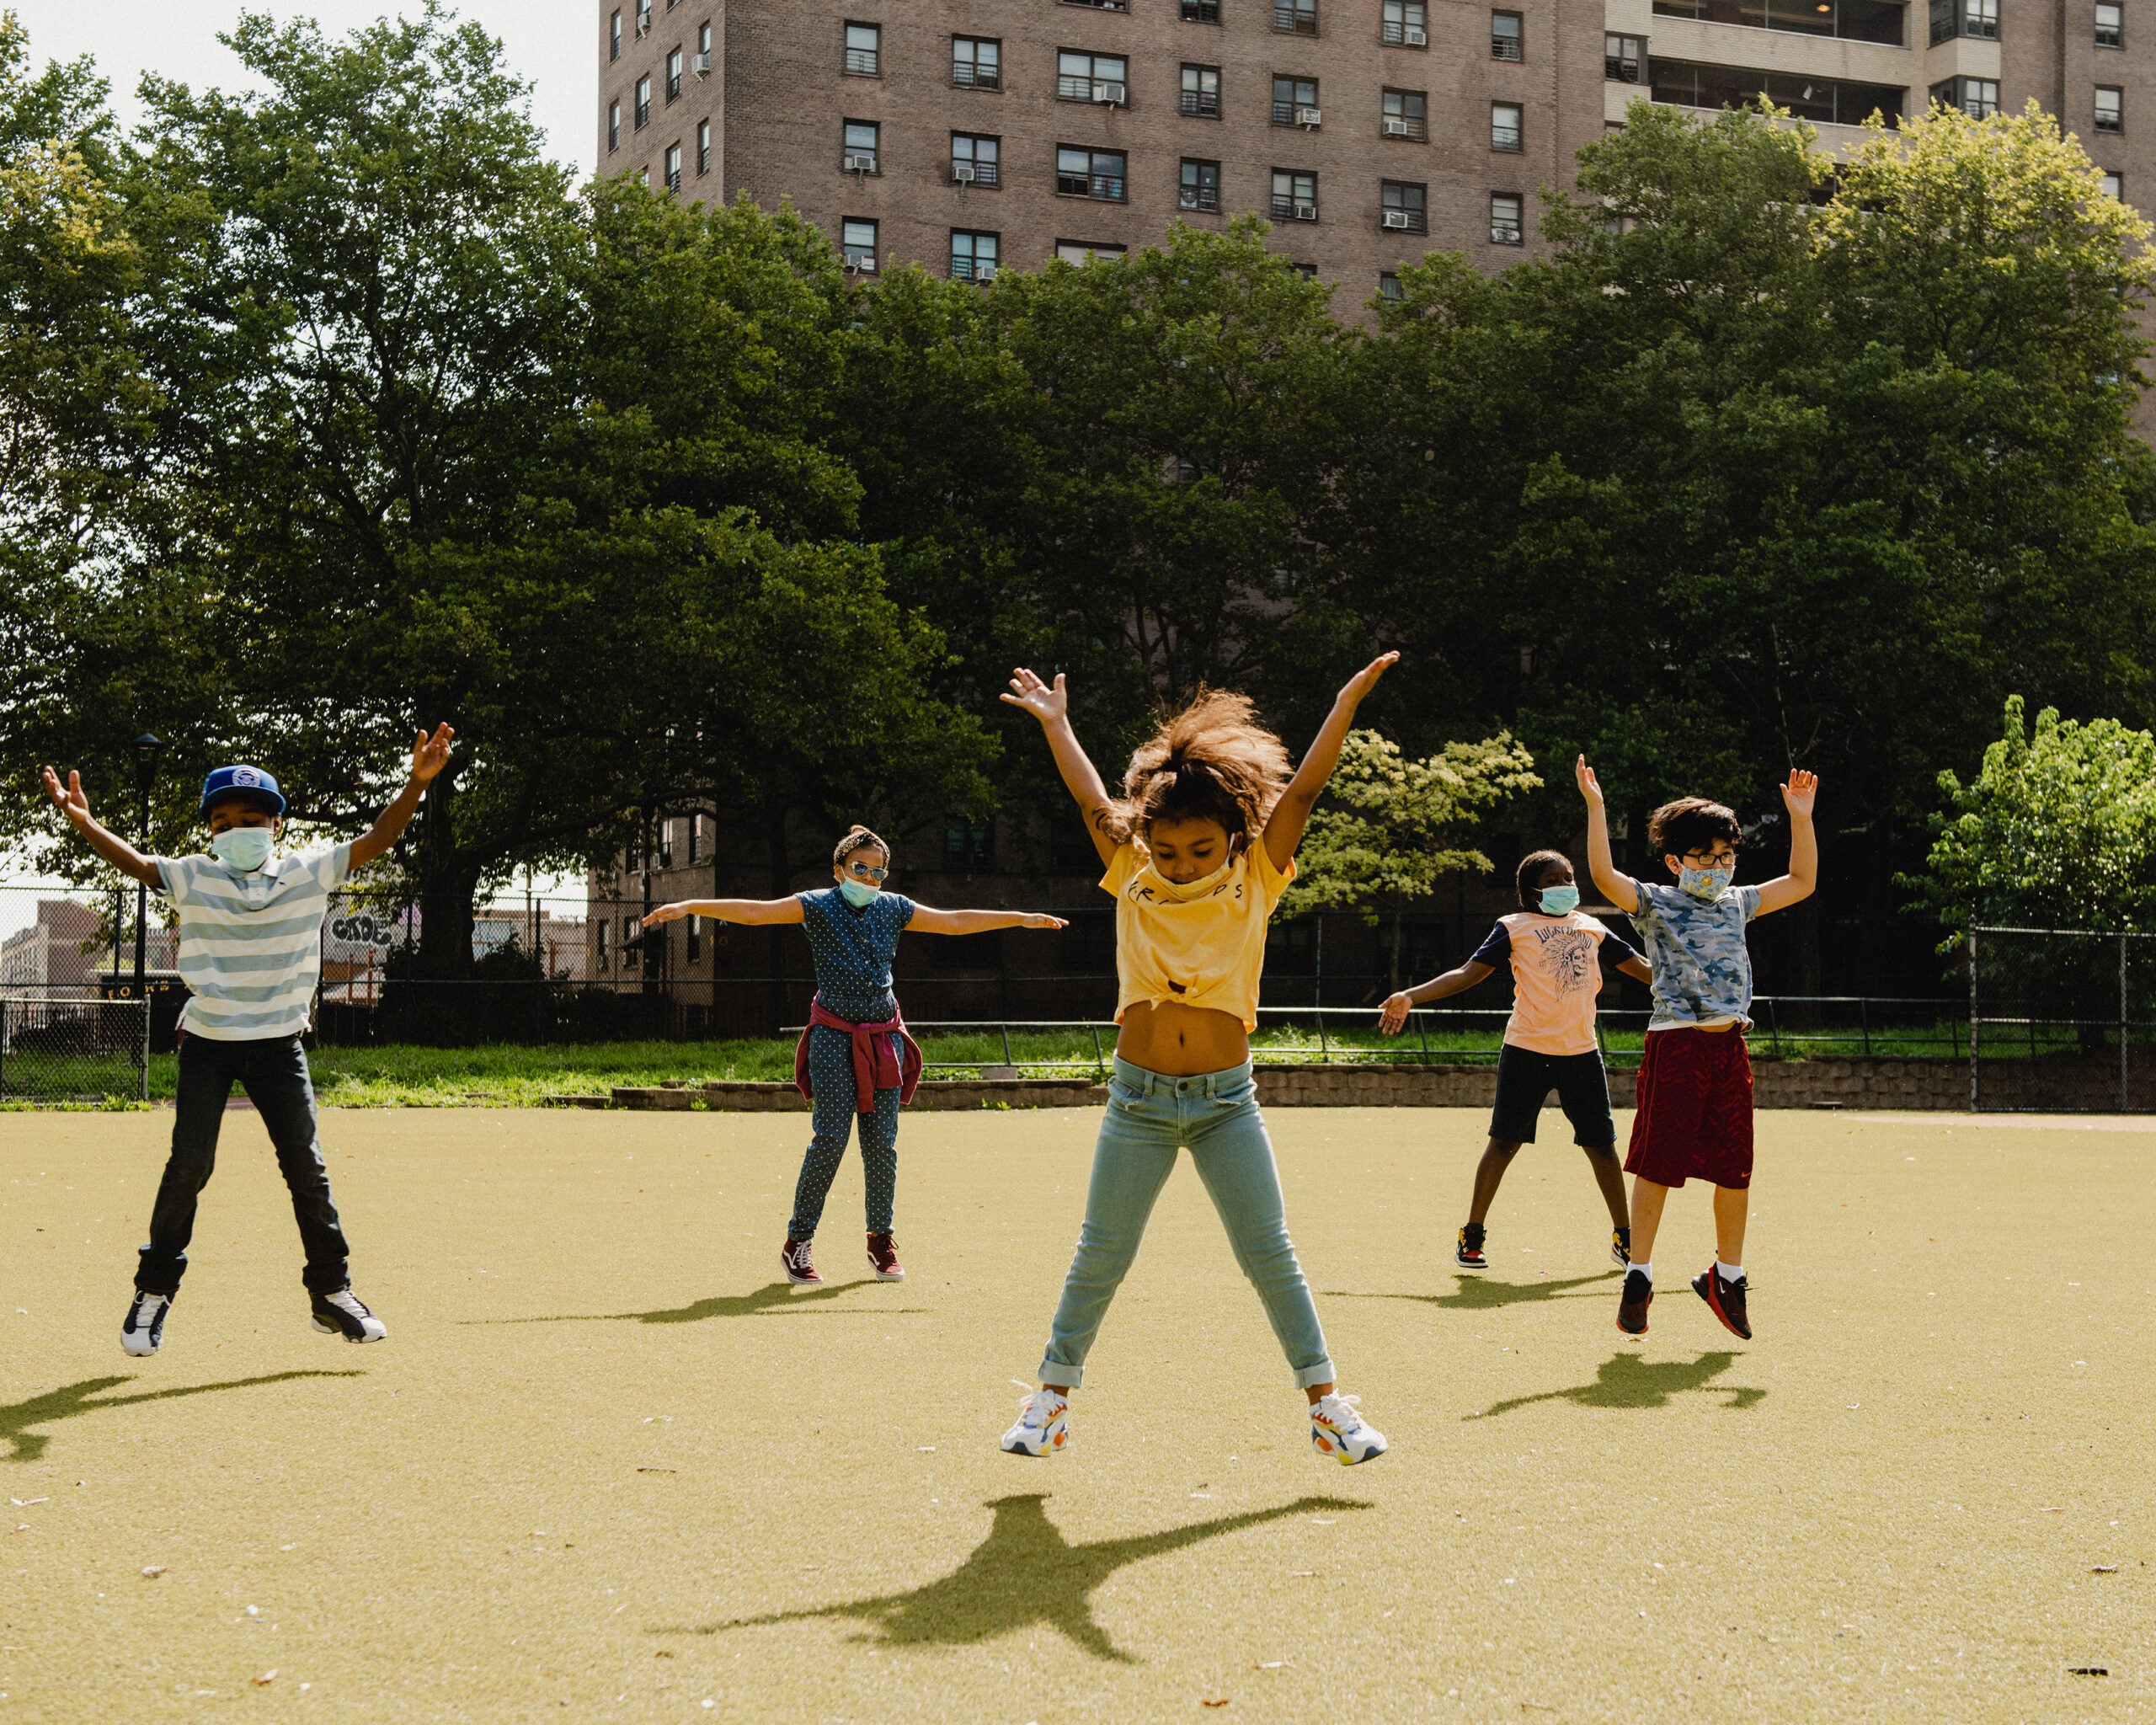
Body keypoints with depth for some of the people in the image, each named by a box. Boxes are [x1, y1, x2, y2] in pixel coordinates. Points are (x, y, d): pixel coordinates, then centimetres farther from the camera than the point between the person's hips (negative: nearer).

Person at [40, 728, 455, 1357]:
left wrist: (417, 782, -20)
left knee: (306, 1164, 1)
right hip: (208, 1040, -1)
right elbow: (136, 865, -13)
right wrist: (84, 823, -29)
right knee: (189, 1163, -7)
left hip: (279, 1044, 1)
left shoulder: (308, 873, -3)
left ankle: (332, 1292, 12)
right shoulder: (195, 878, -3)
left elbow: (374, 842, -8)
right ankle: (154, 1289, 8)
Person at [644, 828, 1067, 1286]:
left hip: (883, 1038, 4)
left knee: (882, 1142, 3)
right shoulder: (817, 906, -2)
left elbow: (954, 922, 15)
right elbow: (755, 912, -12)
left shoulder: (893, 908, 10)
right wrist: (690, 907, -23)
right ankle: (798, 1241, 1)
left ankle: (881, 1241, 16)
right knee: (831, 1137, -10)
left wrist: (1021, 919, 15)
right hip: (834, 1037, -4)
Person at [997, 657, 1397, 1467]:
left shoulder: (1255, 882, -3)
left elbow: (1303, 790, -9)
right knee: (1099, 1257, 6)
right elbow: (1092, 801, 7)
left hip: (1226, 1099, -1)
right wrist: (1055, 722, 12)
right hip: (1139, 1096, 1)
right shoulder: (1132, 880, 0)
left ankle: (1325, 1401, 9)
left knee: (1270, 1254, 0)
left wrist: (1354, 692, -14)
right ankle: (1052, 1396, 18)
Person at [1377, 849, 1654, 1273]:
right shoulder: (1514, 928, 3)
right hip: (1527, 1051, -3)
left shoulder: (1592, 928, 15)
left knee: (1601, 1143, 5)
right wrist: (1410, 997, -14)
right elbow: (1467, 974, -3)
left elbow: (1642, 968, 23)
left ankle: (1624, 1238, 18)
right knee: (1504, 1142, -2)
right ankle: (1472, 1236, 8)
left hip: (1582, 1052, 3)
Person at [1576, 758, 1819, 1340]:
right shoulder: (1654, 903, 0)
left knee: (1735, 1169, 7)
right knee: (1657, 1165, -3)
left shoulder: (1737, 904, 17)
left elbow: (1801, 882, 25)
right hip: (1675, 1046, -5)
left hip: (1729, 1049, 5)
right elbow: (1604, 875, -17)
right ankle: (1638, 1277, 7)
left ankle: (1727, 1276, 23)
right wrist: (1596, 807, -21)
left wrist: (1801, 818, 17)